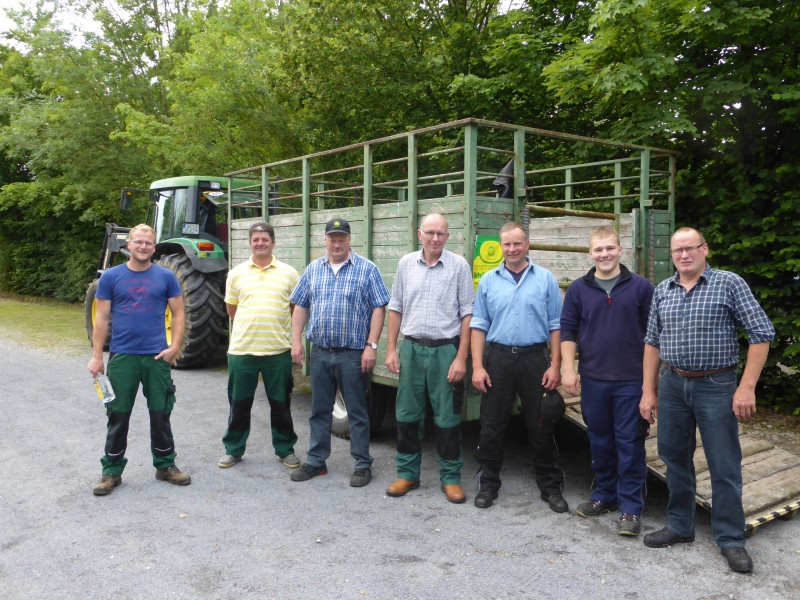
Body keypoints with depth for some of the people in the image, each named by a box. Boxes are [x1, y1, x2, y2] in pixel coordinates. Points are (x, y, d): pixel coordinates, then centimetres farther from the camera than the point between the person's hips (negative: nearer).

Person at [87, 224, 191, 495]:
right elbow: (101, 318, 2)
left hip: (157, 357, 1)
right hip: (121, 357, 0)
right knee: (118, 415, 6)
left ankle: (165, 465, 24)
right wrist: (97, 355, -3)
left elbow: (178, 314, 3)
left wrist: (175, 346, -10)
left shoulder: (166, 277, 3)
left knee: (161, 414, 9)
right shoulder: (111, 277, 2)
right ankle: (112, 471, 19)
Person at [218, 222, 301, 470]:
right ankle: (233, 449, 26)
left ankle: (285, 449, 24)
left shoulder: (288, 273, 3)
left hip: (278, 350, -1)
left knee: (281, 403, 9)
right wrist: (251, 324, 12)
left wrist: (275, 324, 7)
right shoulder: (236, 273, 6)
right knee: (239, 403, 10)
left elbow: (297, 308, 9)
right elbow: (231, 310, 13)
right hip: (241, 349, 1)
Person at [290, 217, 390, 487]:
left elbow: (379, 309, -6)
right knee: (319, 410, 12)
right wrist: (296, 341, 4)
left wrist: (371, 346, -13)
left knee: (357, 412, 4)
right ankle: (316, 461, 24)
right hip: (320, 352, 4)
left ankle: (363, 465, 14)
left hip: (353, 354, -4)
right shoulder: (313, 269, 10)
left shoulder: (367, 269, -3)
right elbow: (301, 306, 12)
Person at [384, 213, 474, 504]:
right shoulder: (406, 263, 6)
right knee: (407, 415, 10)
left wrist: (461, 358, -9)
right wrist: (391, 349, 5)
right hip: (411, 349, 3)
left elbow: (467, 314, -4)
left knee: (447, 418, 4)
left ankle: (451, 477, 19)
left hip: (445, 349, -3)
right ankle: (407, 474, 24)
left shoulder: (459, 265, -3)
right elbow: (395, 308, 11)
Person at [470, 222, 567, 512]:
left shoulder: (545, 279, 3)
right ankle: (488, 484, 22)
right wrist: (477, 366, -4)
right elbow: (479, 325, 4)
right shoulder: (488, 281, 6)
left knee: (541, 427, 7)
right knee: (491, 426, 7)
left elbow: (555, 326, 2)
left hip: (535, 359, -1)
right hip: (498, 359, 1)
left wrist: (555, 366, -5)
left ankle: (551, 486, 21)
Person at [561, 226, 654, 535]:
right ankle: (605, 494, 30)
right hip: (592, 380, 2)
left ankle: (631, 507, 13)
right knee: (600, 441, 14)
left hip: (631, 381, -2)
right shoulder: (578, 289, 4)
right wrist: (568, 369, -4)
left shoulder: (641, 287, 0)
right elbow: (567, 330, 6)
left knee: (629, 443, 3)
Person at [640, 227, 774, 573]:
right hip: (671, 385, 4)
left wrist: (747, 387, -13)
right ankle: (680, 527, 30)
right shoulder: (662, 291, 7)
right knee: (675, 460, 14)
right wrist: (648, 391, 7)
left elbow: (761, 333, -8)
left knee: (725, 467, 4)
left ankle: (730, 539, 19)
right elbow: (652, 342, 11)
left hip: (716, 386, -4)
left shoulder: (729, 283, -6)